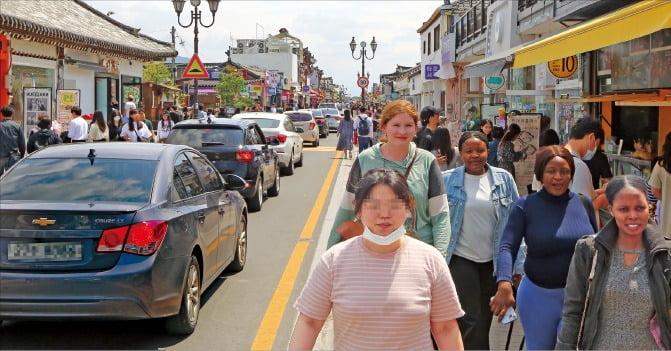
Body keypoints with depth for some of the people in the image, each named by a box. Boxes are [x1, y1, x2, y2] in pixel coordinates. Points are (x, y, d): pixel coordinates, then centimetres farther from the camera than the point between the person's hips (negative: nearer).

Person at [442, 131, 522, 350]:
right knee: (471, 322, -7)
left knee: (485, 320, 14)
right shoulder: (447, 180, -5)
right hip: (461, 259, -2)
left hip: (494, 260, 3)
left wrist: (518, 265, 0)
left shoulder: (504, 179, 0)